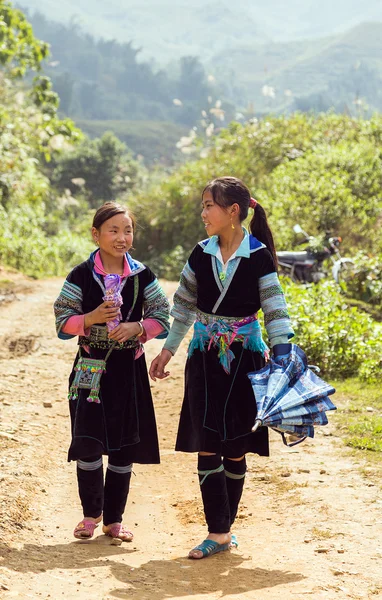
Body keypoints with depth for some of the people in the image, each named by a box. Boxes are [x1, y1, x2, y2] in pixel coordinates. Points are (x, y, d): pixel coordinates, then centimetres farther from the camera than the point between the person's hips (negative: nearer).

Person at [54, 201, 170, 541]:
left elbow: (161, 318, 5)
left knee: (126, 448, 5)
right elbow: (63, 322, -1)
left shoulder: (142, 276, 4)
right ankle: (91, 513, 13)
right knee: (88, 443, -7)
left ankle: (114, 519, 18)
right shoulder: (81, 276, -1)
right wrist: (91, 318, -19)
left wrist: (138, 327, -14)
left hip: (129, 368, 2)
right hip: (92, 368, -2)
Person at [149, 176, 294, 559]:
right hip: (204, 356, 3)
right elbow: (184, 306, 14)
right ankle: (218, 532, 0)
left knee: (235, 448, 3)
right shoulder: (201, 255, 4)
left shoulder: (259, 257, -7)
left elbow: (275, 312, -6)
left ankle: (225, 527, 15)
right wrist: (168, 350, 15)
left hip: (244, 356, -3)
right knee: (206, 447, -3)